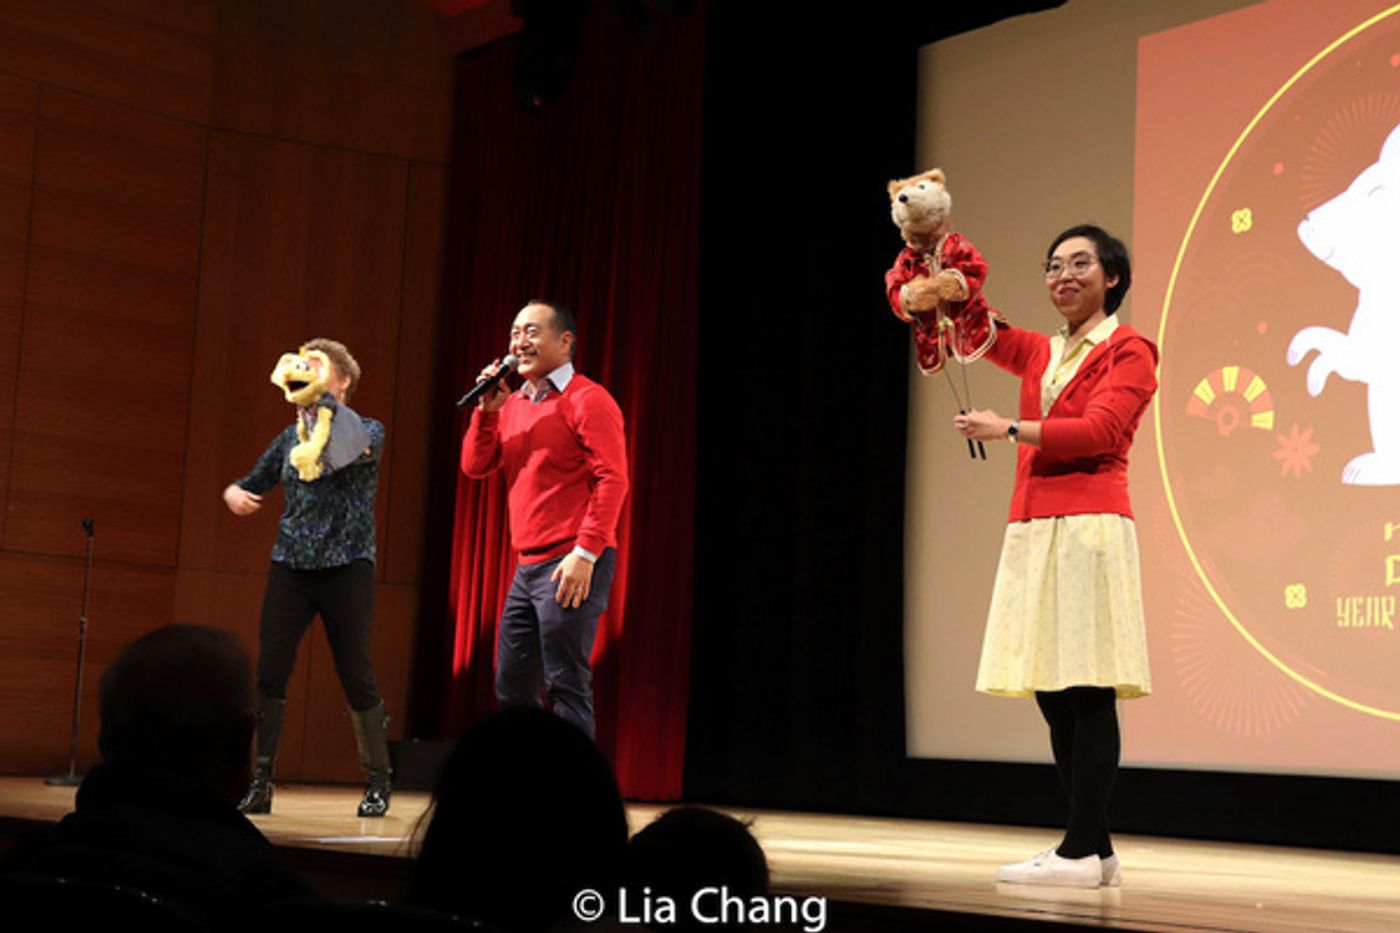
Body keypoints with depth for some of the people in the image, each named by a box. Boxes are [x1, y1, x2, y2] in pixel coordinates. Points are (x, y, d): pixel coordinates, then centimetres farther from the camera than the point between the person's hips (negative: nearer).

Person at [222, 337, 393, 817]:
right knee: (269, 671, -6)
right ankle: (259, 782, -1)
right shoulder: (292, 436, 15)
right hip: (291, 566, 4)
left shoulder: (369, 431, 2)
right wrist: (234, 492, -3)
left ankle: (378, 784, 9)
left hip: (346, 566, -4)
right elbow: (253, 481, 21)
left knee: (356, 676, -2)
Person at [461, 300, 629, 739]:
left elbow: (613, 479, -14)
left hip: (571, 566, -8)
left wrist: (586, 553, -20)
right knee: (512, 688, 12)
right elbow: (475, 466, 13)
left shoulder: (586, 399, -7)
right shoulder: (513, 403, 17)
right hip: (528, 567, 9)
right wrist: (487, 410, 0)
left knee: (566, 686, -8)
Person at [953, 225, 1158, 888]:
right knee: (1053, 696, 4)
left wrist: (1010, 429, -10)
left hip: (1087, 527, -7)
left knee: (1087, 693, -10)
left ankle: (1081, 851, -11)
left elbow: (1099, 429, -11)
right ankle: (1092, 849, 9)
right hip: (1032, 530, 7)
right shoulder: (1040, 353, 22)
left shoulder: (1128, 350, 3)